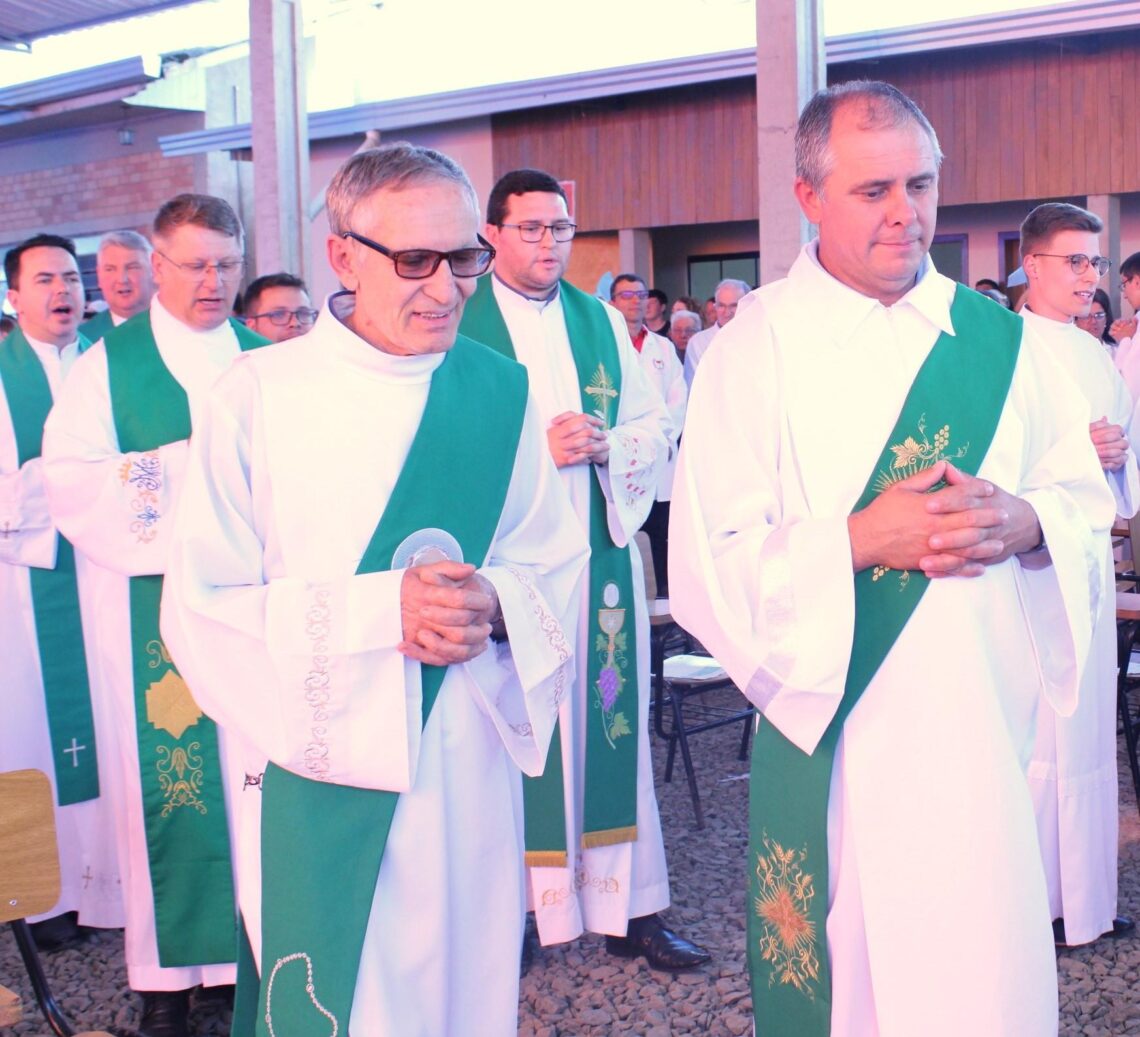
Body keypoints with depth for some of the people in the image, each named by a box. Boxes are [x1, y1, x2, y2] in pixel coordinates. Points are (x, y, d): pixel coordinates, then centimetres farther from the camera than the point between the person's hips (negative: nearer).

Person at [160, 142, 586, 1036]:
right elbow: (203, 605, -8)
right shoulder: (260, 397, -7)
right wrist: (379, 607, -20)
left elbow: (558, 562, 7)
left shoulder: (502, 391, 3)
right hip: (316, 770, -3)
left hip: (468, 768, 3)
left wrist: (494, 604, -16)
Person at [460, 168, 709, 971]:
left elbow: (658, 427, 12)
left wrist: (606, 445, -8)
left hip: (601, 549, 4)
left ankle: (629, 904, 14)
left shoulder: (604, 323, 13)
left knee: (613, 720, 6)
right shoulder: (459, 326, -1)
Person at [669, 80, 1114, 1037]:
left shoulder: (997, 339, 6)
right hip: (840, 737, -3)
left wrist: (1024, 522, -11)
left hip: (988, 732, 4)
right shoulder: (757, 348, -6)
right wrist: (858, 540, -21)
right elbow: (708, 565, -10)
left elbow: (1088, 499, 11)